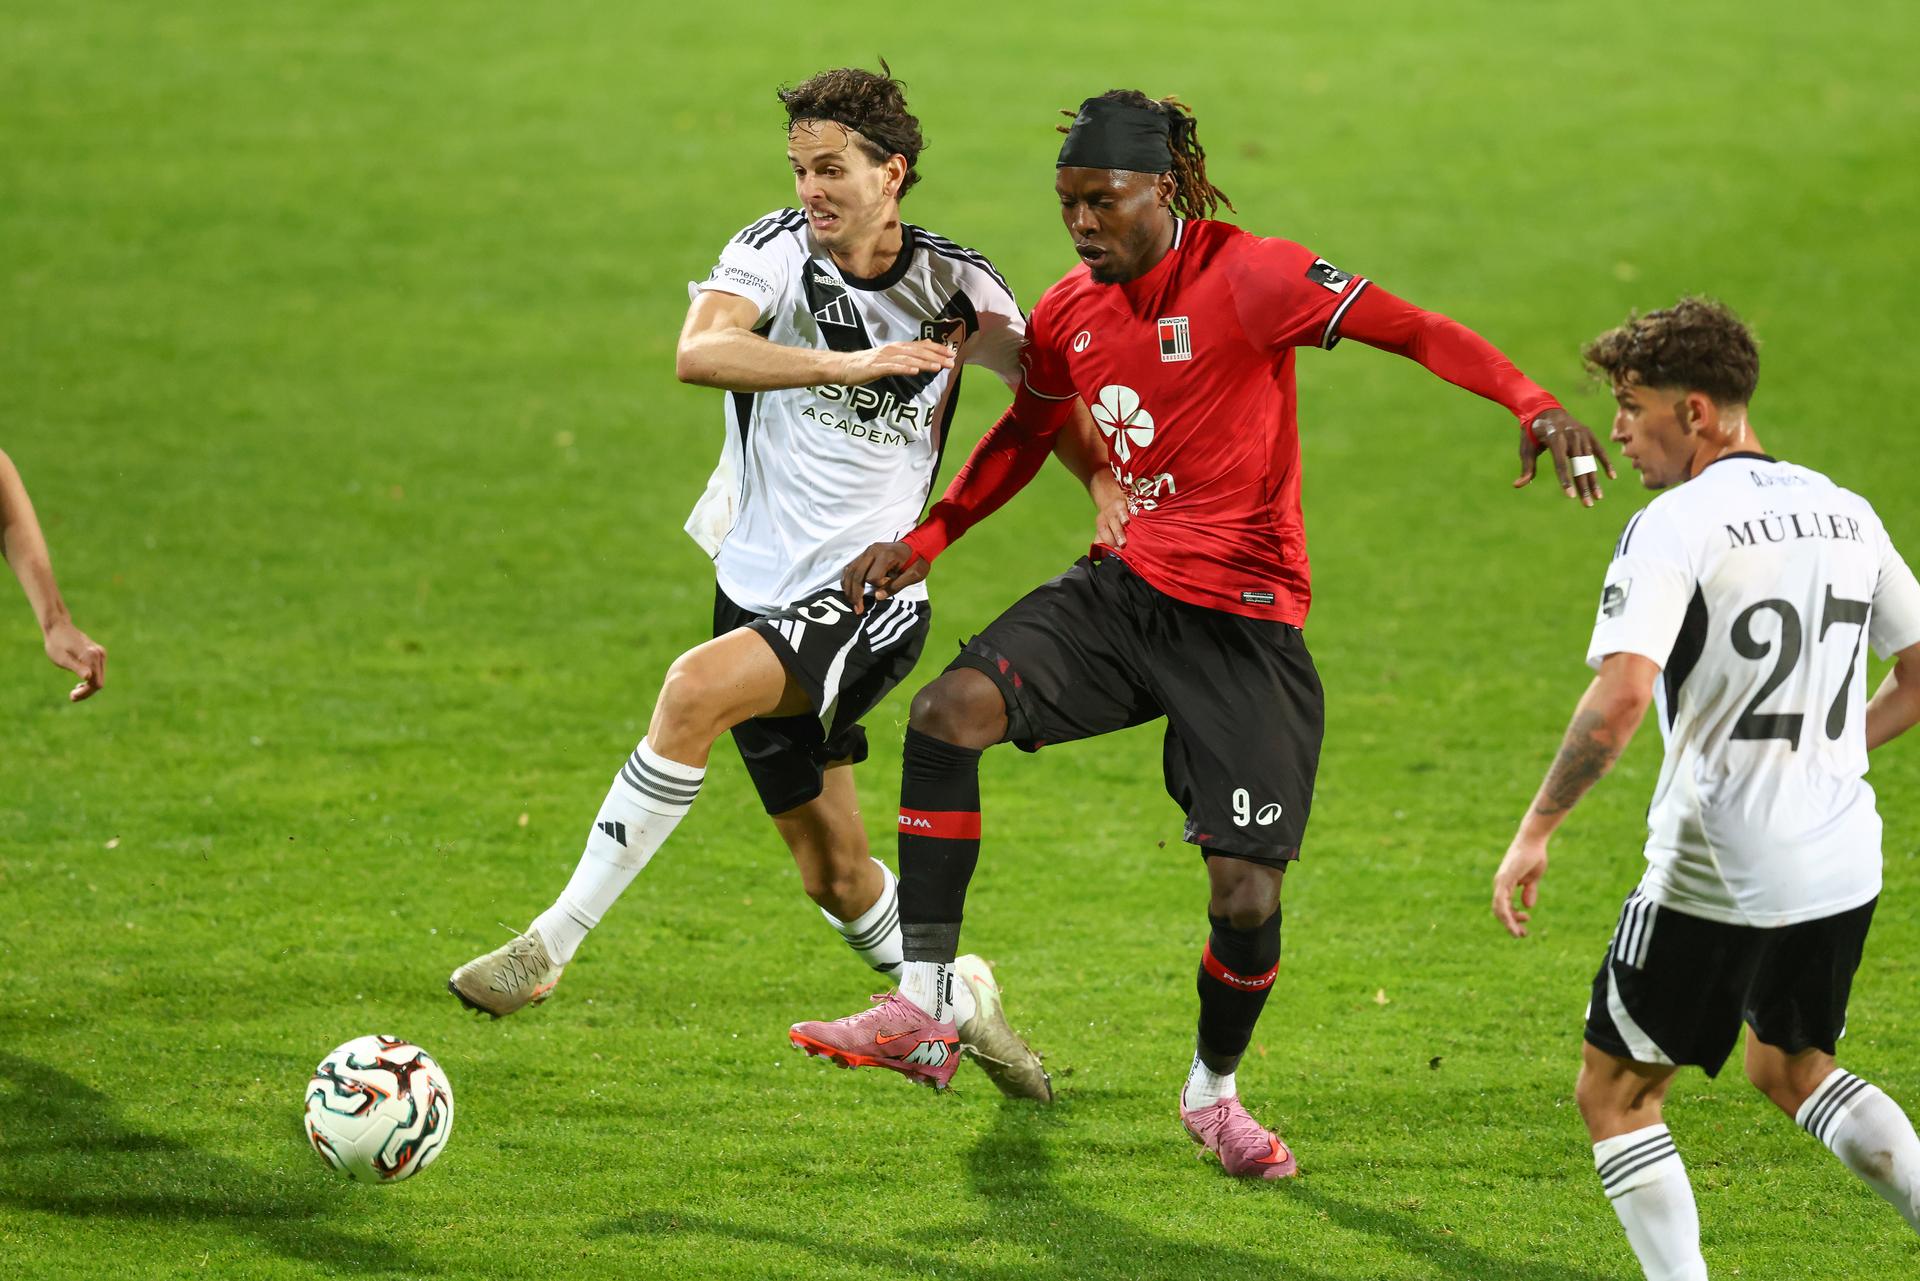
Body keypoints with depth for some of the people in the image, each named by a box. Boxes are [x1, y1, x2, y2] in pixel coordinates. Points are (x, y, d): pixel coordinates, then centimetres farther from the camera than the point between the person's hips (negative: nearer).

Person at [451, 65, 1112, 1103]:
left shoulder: (954, 286, -2)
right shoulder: (777, 250, -7)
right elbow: (699, 353, -27)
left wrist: (1112, 493, -1)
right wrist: (855, 364, -35)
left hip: (869, 598, -2)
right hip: (762, 589, 2)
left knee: (695, 689, -30)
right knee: (834, 875, 9)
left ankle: (552, 944, -24)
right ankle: (957, 1000, 37)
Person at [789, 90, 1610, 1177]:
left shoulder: (1247, 276, -14)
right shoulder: (1072, 313, 5)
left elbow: (1412, 329, -21)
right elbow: (1027, 434, 24)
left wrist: (1534, 405, -34)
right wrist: (926, 541, 16)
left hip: (1244, 626, -5)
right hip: (1123, 591, 5)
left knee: (1247, 898, -7)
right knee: (952, 710, -21)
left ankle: (1214, 1089, 25)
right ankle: (924, 1016, -16)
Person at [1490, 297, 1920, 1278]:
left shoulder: (1674, 528, -14)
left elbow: (1618, 701, -26)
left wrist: (1534, 834, -18)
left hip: (1713, 871, -7)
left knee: (1615, 1094, 8)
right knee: (1790, 1068, 29)